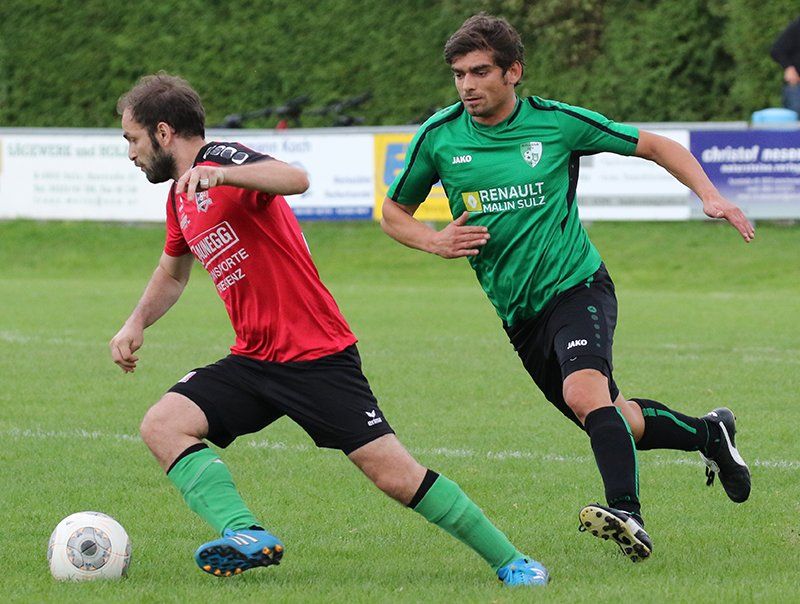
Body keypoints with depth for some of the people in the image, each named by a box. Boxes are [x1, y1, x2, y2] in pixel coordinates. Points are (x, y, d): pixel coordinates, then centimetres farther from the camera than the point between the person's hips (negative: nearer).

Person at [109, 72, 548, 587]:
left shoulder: (222, 159, -11)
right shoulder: (181, 197, 16)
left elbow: (296, 180, -34)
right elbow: (172, 275, 36)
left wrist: (221, 174, -47)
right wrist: (136, 324, 21)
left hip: (317, 353, -9)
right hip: (253, 362, 9)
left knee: (394, 474, -13)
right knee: (162, 424, -13)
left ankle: (510, 561, 0)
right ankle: (247, 535, -25)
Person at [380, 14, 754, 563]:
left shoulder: (558, 122, -8)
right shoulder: (439, 137, -2)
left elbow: (656, 146, 4)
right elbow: (394, 213, 11)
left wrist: (710, 196, -9)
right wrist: (437, 241, -10)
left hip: (576, 286, -5)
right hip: (518, 312, 5)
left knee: (585, 394, -32)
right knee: (610, 420, 14)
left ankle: (627, 513, -40)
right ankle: (708, 433, 38)